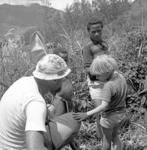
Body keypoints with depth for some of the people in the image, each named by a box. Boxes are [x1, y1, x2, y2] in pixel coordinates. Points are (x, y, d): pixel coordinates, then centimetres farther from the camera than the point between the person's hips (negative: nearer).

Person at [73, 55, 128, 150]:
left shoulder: (108, 86, -32)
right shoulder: (121, 77, -10)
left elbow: (104, 106, -39)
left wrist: (87, 114, -45)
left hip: (109, 117, -7)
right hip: (121, 114, 7)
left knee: (107, 139, 20)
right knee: (115, 136, 29)